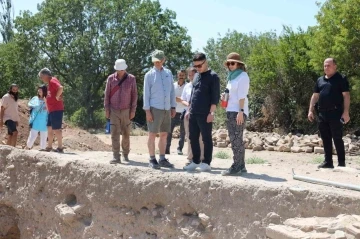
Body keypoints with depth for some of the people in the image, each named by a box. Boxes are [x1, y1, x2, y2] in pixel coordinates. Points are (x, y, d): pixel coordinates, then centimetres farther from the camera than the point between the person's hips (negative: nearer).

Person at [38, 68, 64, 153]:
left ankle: (60, 147, -3)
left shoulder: (53, 81, -12)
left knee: (56, 129, -8)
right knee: (50, 128, 14)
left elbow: (61, 88, -31)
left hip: (56, 110, -10)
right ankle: (49, 147, 20)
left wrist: (57, 97, -20)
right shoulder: (50, 83, 18)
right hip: (51, 110, 10)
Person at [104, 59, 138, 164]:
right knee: (114, 134, -6)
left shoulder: (131, 79, -2)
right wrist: (106, 109, -1)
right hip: (114, 111, 0)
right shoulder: (111, 78, 0)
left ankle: (125, 154, 27)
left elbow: (134, 95, 1)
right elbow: (107, 94, 4)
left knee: (126, 133, 9)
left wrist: (133, 110, -3)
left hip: (126, 111, 0)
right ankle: (116, 157, -7)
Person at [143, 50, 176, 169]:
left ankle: (162, 159, 16)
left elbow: (172, 91, 14)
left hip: (167, 109, 5)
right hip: (155, 109, -4)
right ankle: (152, 160, 4)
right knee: (152, 134, -1)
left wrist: (173, 107, 9)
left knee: (164, 135, 8)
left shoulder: (168, 73, 10)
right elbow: (146, 93, -3)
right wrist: (147, 110, -9)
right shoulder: (149, 75, -1)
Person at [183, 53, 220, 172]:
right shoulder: (197, 76, 17)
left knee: (206, 138, 0)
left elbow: (215, 96, -9)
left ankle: (206, 163, 5)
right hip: (193, 113, 7)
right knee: (193, 138, 9)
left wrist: (211, 112, -15)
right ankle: (195, 162, 18)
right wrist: (189, 110, 18)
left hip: (205, 114, -7)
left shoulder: (213, 76, -4)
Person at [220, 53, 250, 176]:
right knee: (236, 139, 9)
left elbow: (242, 95, -14)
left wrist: (241, 111, -20)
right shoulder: (232, 76, 20)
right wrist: (224, 97, 6)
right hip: (230, 111, 9)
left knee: (236, 139, -11)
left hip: (237, 112, -9)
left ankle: (237, 167, -10)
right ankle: (241, 166, 13)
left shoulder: (242, 76, -5)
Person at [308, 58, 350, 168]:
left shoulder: (341, 79, -2)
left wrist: (346, 112, -15)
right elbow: (315, 96, 17)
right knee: (326, 139, 9)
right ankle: (328, 162, 16)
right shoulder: (320, 80, 15)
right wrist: (311, 110, 9)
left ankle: (341, 163, 0)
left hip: (335, 113, -6)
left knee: (337, 139, -5)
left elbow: (346, 96, -7)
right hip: (322, 114, 6)